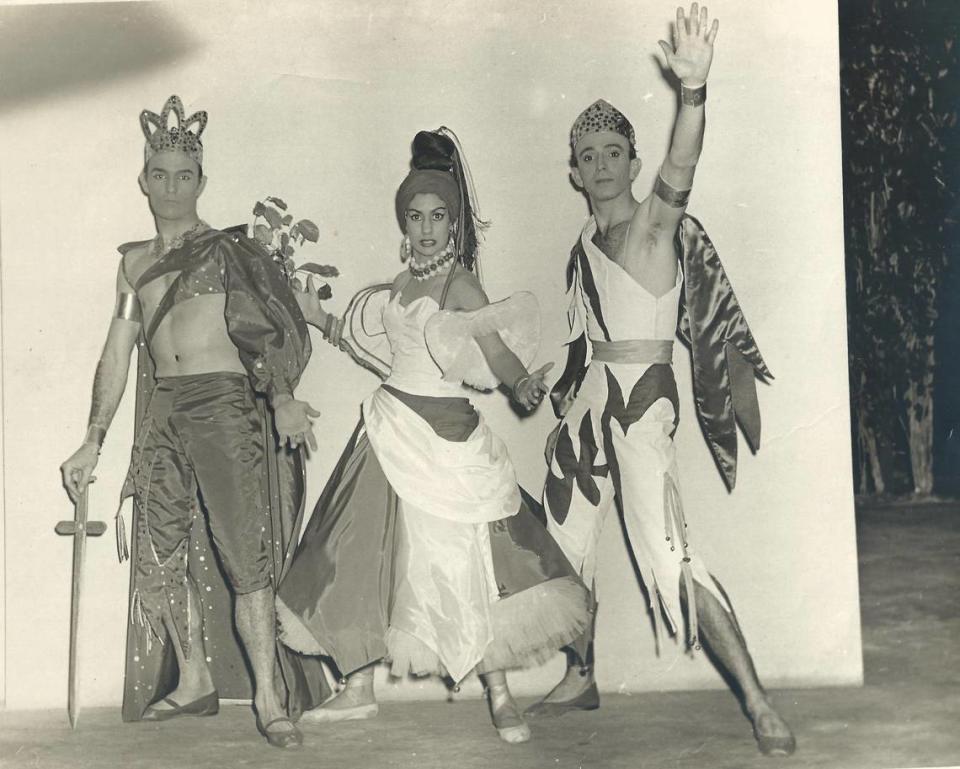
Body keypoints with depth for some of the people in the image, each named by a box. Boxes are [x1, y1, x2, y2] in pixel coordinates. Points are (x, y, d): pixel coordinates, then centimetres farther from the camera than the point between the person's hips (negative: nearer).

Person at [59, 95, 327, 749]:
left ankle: (269, 699, -6)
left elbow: (269, 329, -2)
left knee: (245, 549, -10)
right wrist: (93, 443, 16)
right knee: (164, 551, 6)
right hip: (161, 410, 5)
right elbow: (117, 355, 19)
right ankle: (195, 683, 20)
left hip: (223, 401, -5)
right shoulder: (134, 262, 19)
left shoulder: (229, 249, 7)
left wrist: (282, 396, -19)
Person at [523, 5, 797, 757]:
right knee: (566, 545, 13)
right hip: (587, 400, 8)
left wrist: (693, 89, -45)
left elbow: (680, 170, -29)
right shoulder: (584, 245, 14)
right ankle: (581, 678, 33)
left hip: (640, 400, -7)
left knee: (671, 556, -15)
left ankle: (759, 701, -7)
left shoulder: (655, 222, -6)